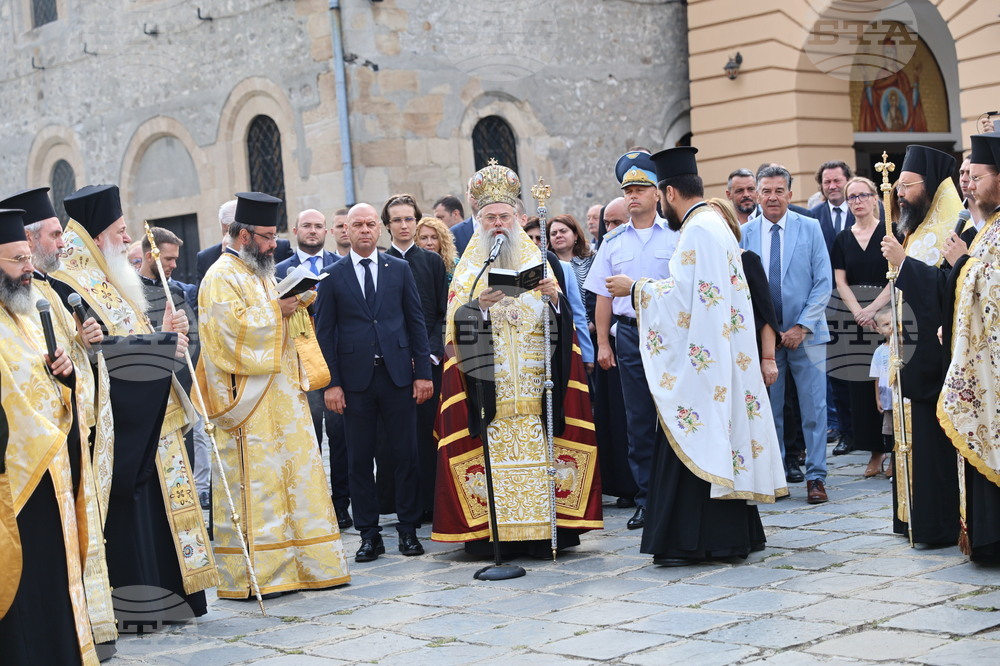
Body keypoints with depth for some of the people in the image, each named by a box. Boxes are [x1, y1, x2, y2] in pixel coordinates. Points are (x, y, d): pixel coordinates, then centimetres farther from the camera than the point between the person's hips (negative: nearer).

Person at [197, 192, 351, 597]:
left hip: (281, 396, 9)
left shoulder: (261, 274, 20)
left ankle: (304, 564, 14)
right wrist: (276, 310, -16)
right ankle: (250, 576, -3)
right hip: (248, 402, -9)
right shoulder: (222, 277, -8)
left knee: (294, 474, 9)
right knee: (254, 482, -8)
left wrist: (296, 306, 9)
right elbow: (232, 327, -20)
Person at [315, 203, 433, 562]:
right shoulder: (333, 276, 4)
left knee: (406, 455, 3)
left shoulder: (399, 269, 8)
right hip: (355, 378, -1)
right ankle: (369, 535, 11)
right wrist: (331, 383, -5)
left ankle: (408, 530, 13)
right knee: (359, 460, 3)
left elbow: (416, 322, 8)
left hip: (397, 374, 1)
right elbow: (325, 332, 3)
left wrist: (423, 372, 1)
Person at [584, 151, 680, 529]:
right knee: (638, 420, 5)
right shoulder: (613, 242, 11)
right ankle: (646, 498, 11)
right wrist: (603, 343, 7)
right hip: (629, 333, 3)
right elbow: (603, 296, 12)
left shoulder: (675, 237, 1)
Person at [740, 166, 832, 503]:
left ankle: (815, 478, 8)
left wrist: (802, 326, -10)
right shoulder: (745, 233, 4)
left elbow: (824, 282, -1)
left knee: (813, 409, 0)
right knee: (769, 410, 5)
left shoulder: (810, 228, 2)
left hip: (806, 333, -1)